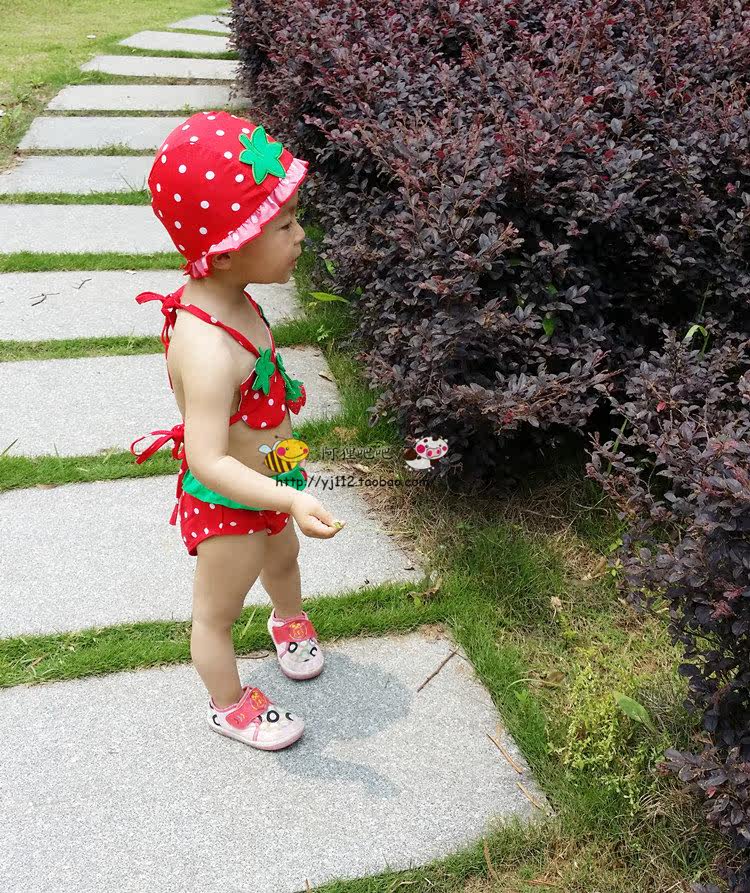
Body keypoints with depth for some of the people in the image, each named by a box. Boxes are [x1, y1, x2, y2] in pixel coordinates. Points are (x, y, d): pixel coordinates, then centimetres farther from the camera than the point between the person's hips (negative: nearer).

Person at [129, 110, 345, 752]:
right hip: (224, 505, -9)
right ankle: (229, 705, 44)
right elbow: (208, 461, -40)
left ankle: (290, 621, 68)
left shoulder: (228, 299, -10)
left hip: (266, 485, 9)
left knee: (283, 557, 36)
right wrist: (289, 499, -48)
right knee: (218, 613, 18)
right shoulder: (210, 349, -40)